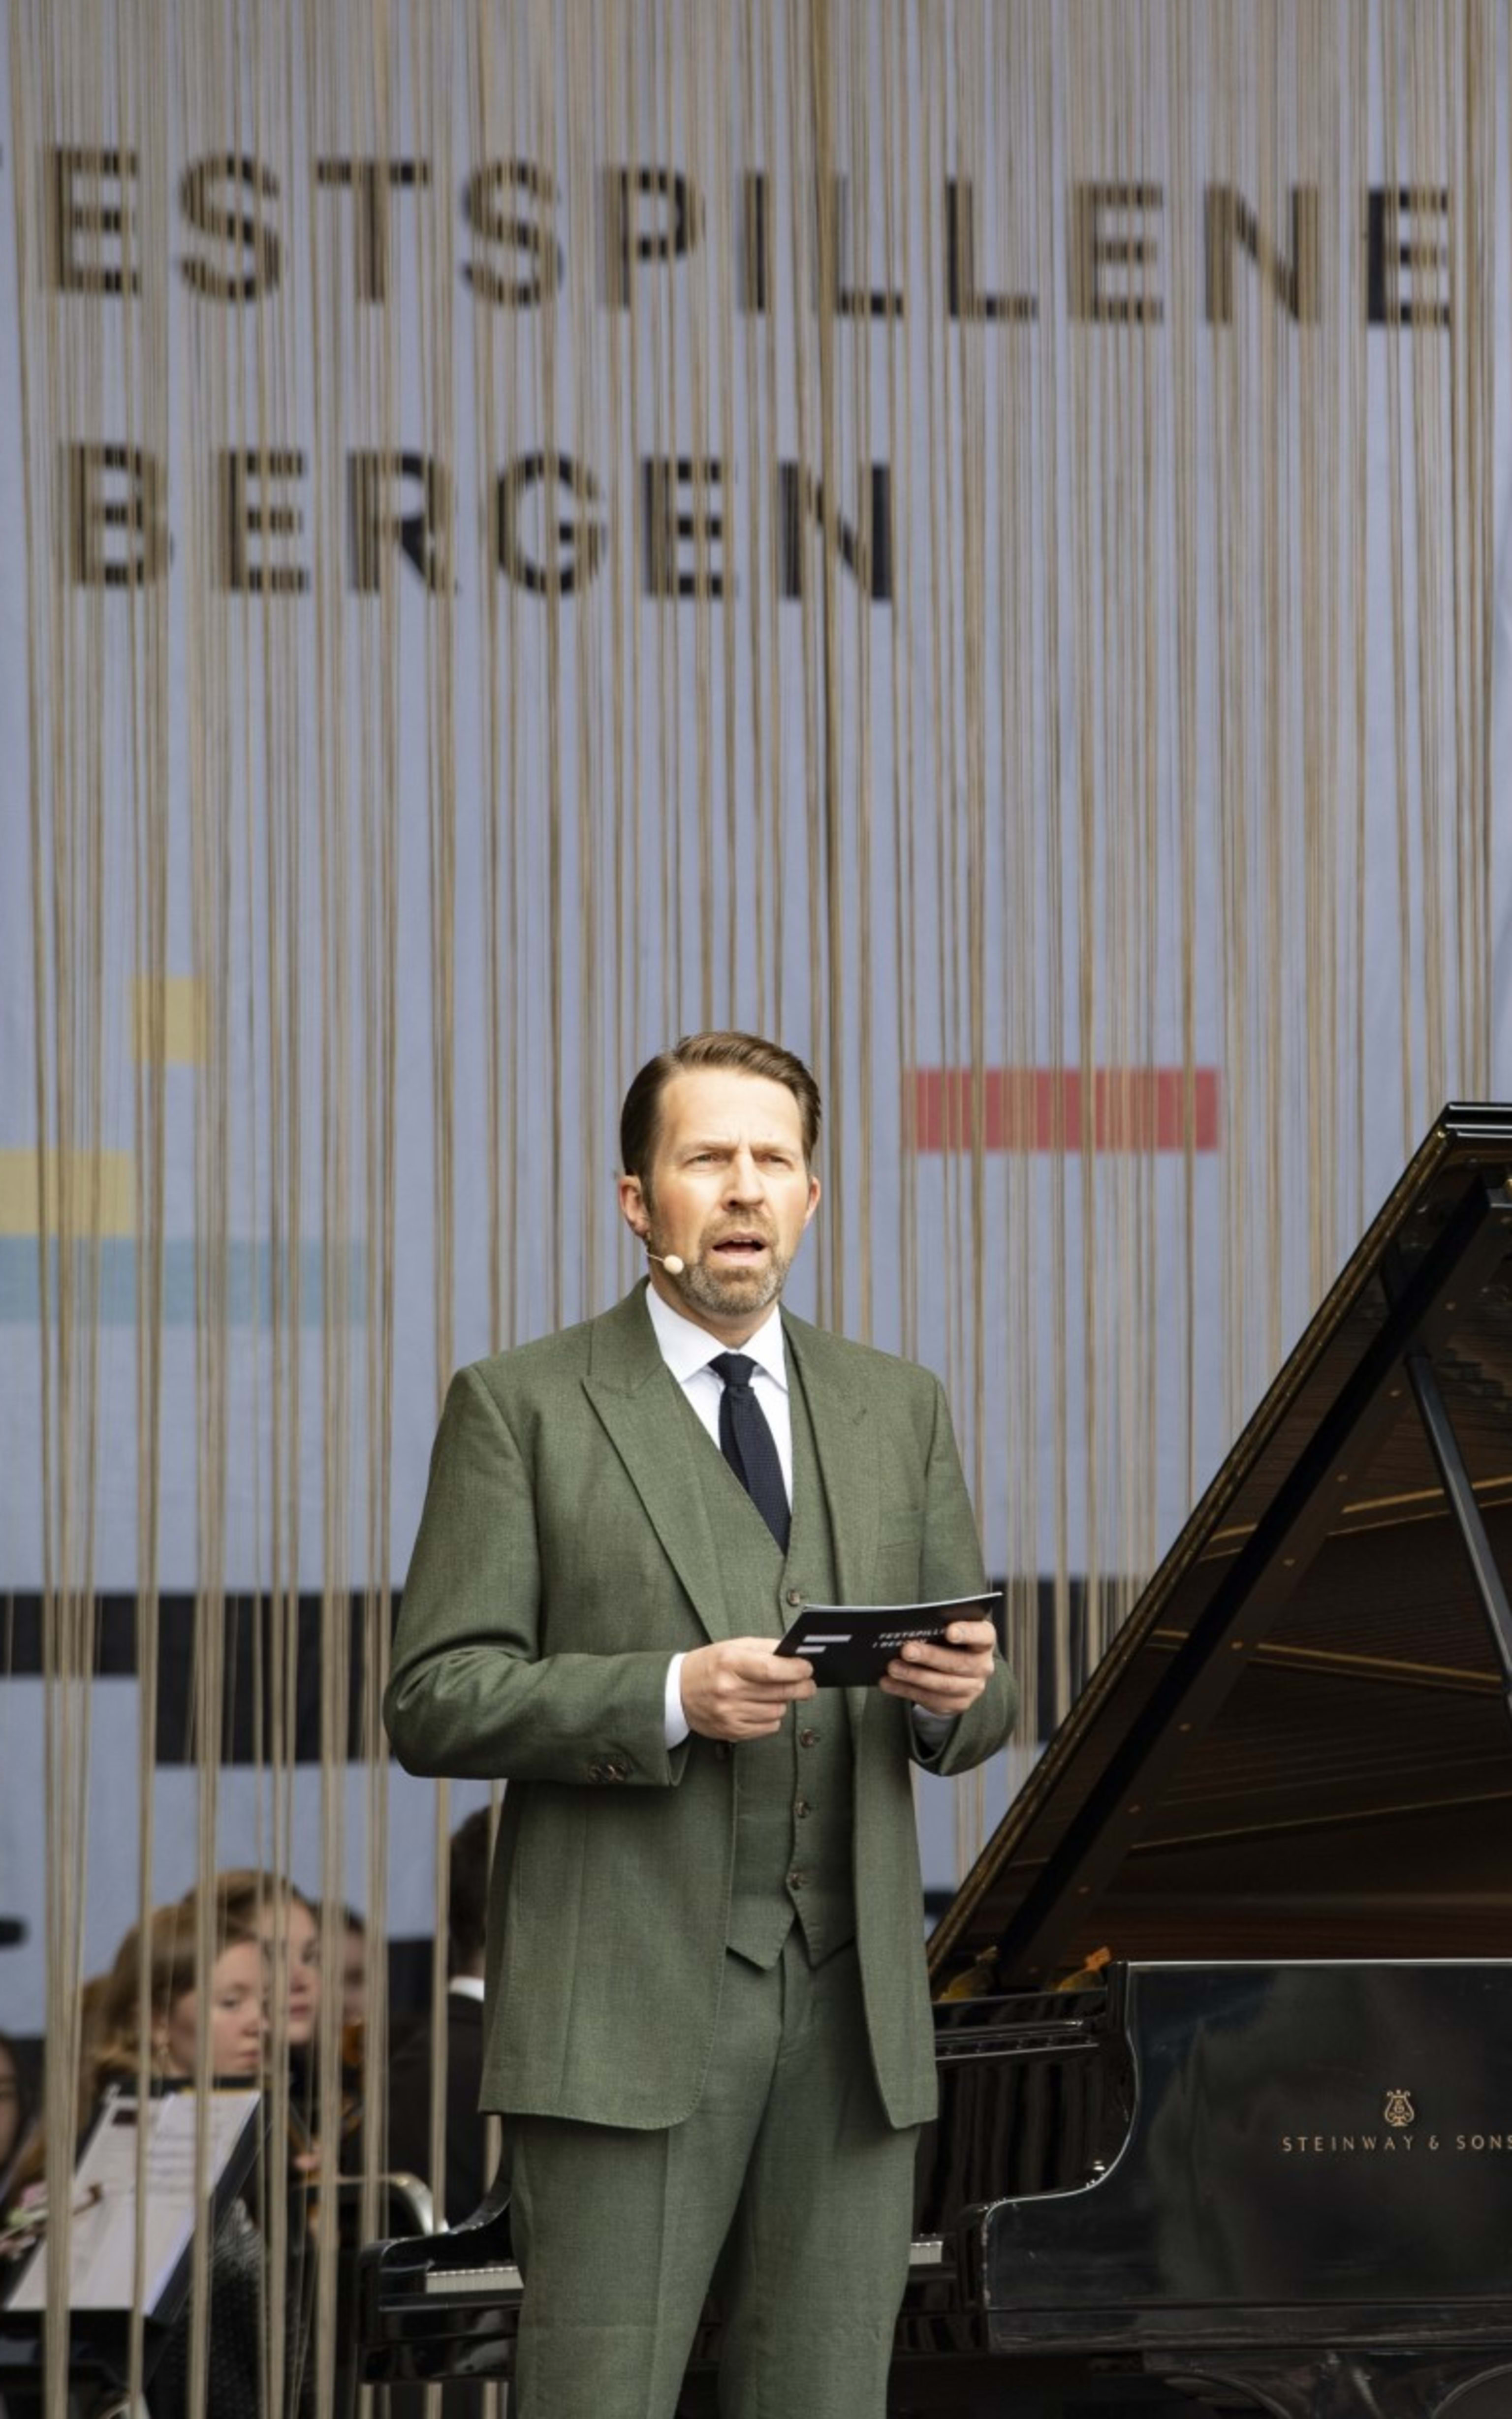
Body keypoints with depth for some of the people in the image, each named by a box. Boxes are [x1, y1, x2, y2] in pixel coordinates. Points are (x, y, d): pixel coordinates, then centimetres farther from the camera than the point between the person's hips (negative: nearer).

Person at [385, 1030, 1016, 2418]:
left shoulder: (900, 1412, 16)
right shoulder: (523, 1408, 2)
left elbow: (979, 1713, 16)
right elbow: (434, 1701, -4)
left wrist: (956, 1693, -8)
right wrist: (671, 1699, -18)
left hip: (851, 2004, 4)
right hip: (627, 2012, -4)